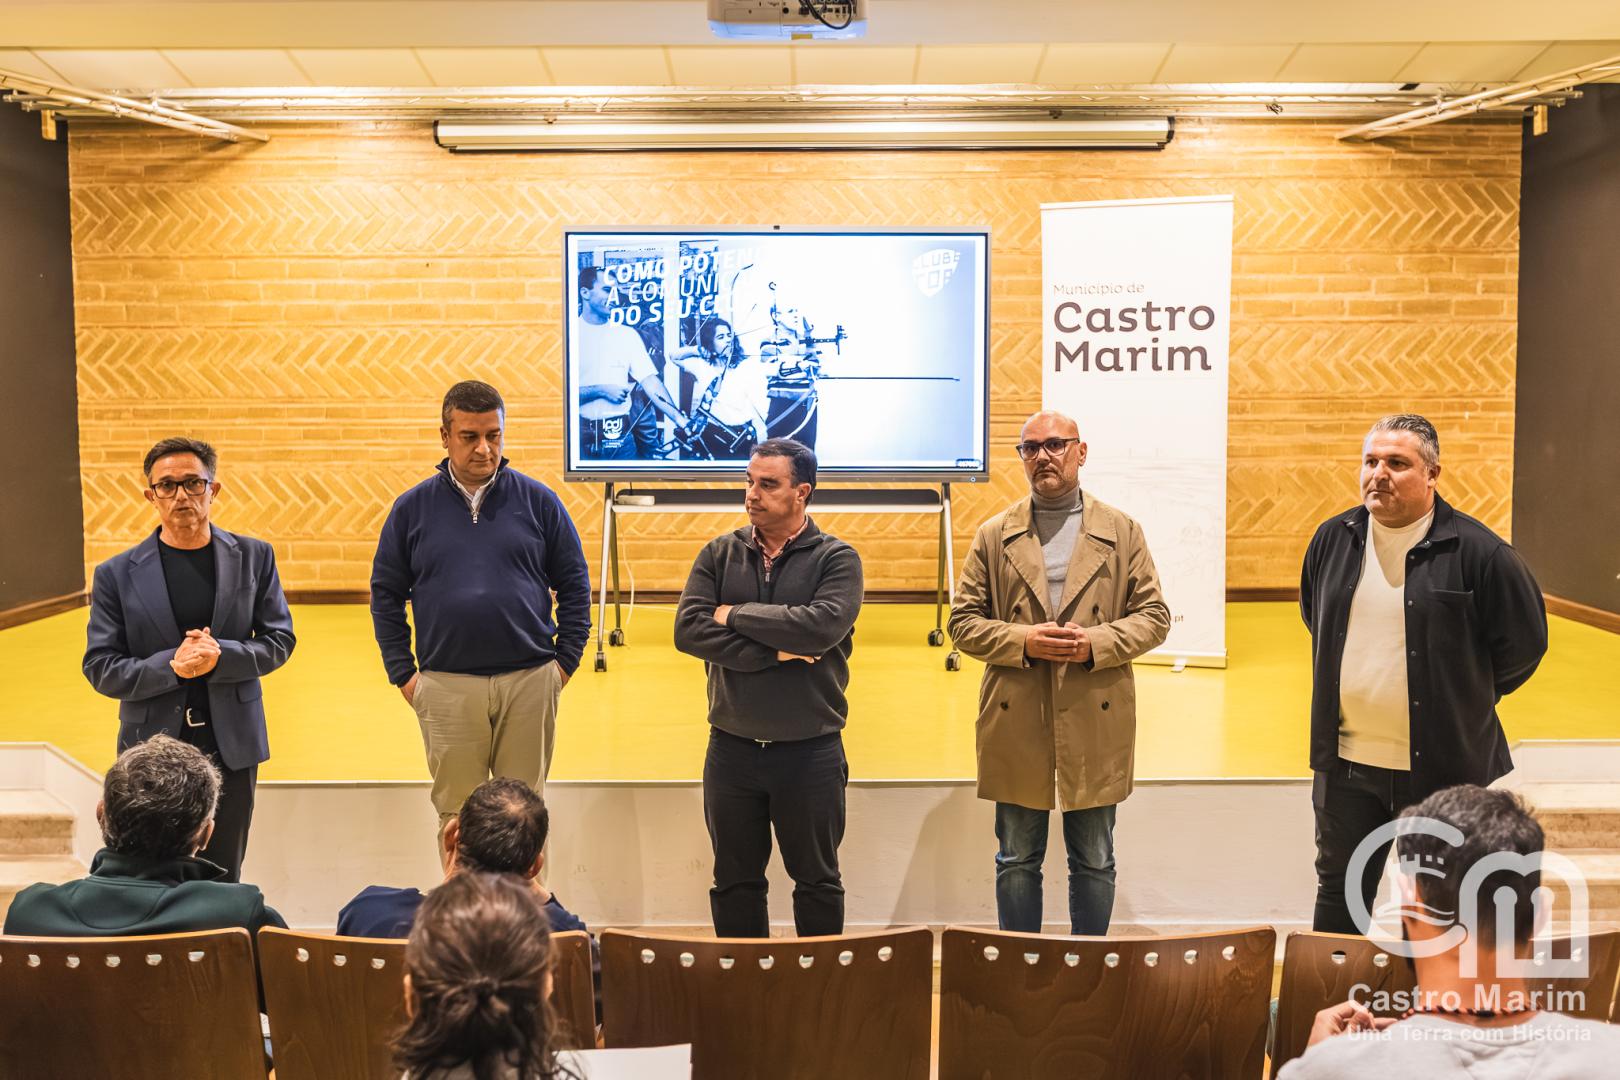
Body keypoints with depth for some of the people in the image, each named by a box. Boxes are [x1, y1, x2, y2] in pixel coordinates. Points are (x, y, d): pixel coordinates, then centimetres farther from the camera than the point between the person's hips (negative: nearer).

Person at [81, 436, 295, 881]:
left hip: (232, 748, 1)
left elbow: (279, 639, 1)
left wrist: (219, 657, -17)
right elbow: (100, 669, -4)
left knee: (223, 881, 12)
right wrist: (172, 665, -20)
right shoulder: (117, 575, -2)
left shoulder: (254, 558, 2)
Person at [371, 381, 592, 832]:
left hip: (530, 681, 0)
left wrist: (565, 660, 1)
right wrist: (402, 673, 3)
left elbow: (574, 586, 7)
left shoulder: (538, 500, 2)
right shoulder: (412, 507, 4)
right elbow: (386, 594, 8)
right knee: (456, 814, 8)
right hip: (446, 688, 1)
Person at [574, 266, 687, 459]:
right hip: (580, 436, -2)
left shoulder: (628, 334, 7)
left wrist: (680, 419, -14)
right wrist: (601, 391, -16)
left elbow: (650, 382, -2)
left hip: (621, 438, 2)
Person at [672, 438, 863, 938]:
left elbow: (822, 626, -23)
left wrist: (736, 615, -13)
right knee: (735, 882, 14)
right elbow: (688, 629, -10)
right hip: (732, 747, 3)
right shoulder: (719, 554, 3)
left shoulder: (836, 558, -5)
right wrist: (773, 653, -17)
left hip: (811, 750, -2)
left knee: (817, 880, 12)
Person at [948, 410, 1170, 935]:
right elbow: (963, 621, 4)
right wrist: (1022, 641, -13)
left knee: (1094, 863, 11)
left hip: (1095, 723, 0)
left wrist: (1096, 643, -14)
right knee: (1017, 862, 10)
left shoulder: (1122, 531, 6)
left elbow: (1154, 615, 4)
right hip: (1015, 723, 0)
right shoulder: (994, 536, 5)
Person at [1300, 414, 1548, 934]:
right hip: (1346, 762, 4)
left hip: (1442, 770, -4)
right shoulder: (1333, 539, 2)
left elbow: (1523, 644, -2)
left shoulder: (1479, 552, -12)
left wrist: (1465, 700, 6)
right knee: (1340, 893, 16)